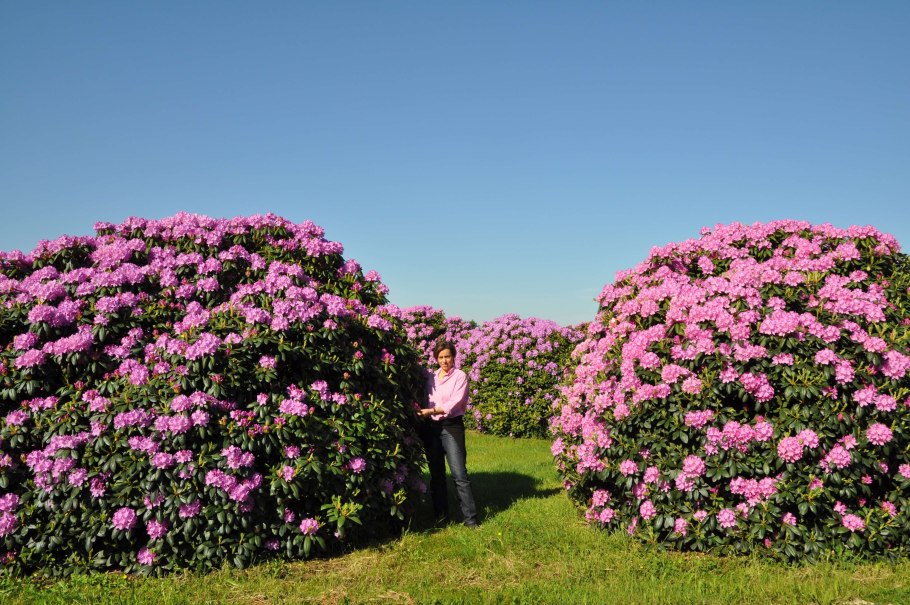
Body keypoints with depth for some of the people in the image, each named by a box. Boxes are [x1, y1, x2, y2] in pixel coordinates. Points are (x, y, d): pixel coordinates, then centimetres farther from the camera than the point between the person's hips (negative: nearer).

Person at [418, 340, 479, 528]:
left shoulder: (460, 376, -2)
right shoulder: (430, 377, 12)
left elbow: (454, 403, -12)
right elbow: (424, 400, 15)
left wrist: (432, 411, -19)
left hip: (451, 427, -4)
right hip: (431, 428, 4)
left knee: (459, 474, -9)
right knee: (436, 473, 10)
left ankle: (470, 518, -4)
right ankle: (440, 515, 20)